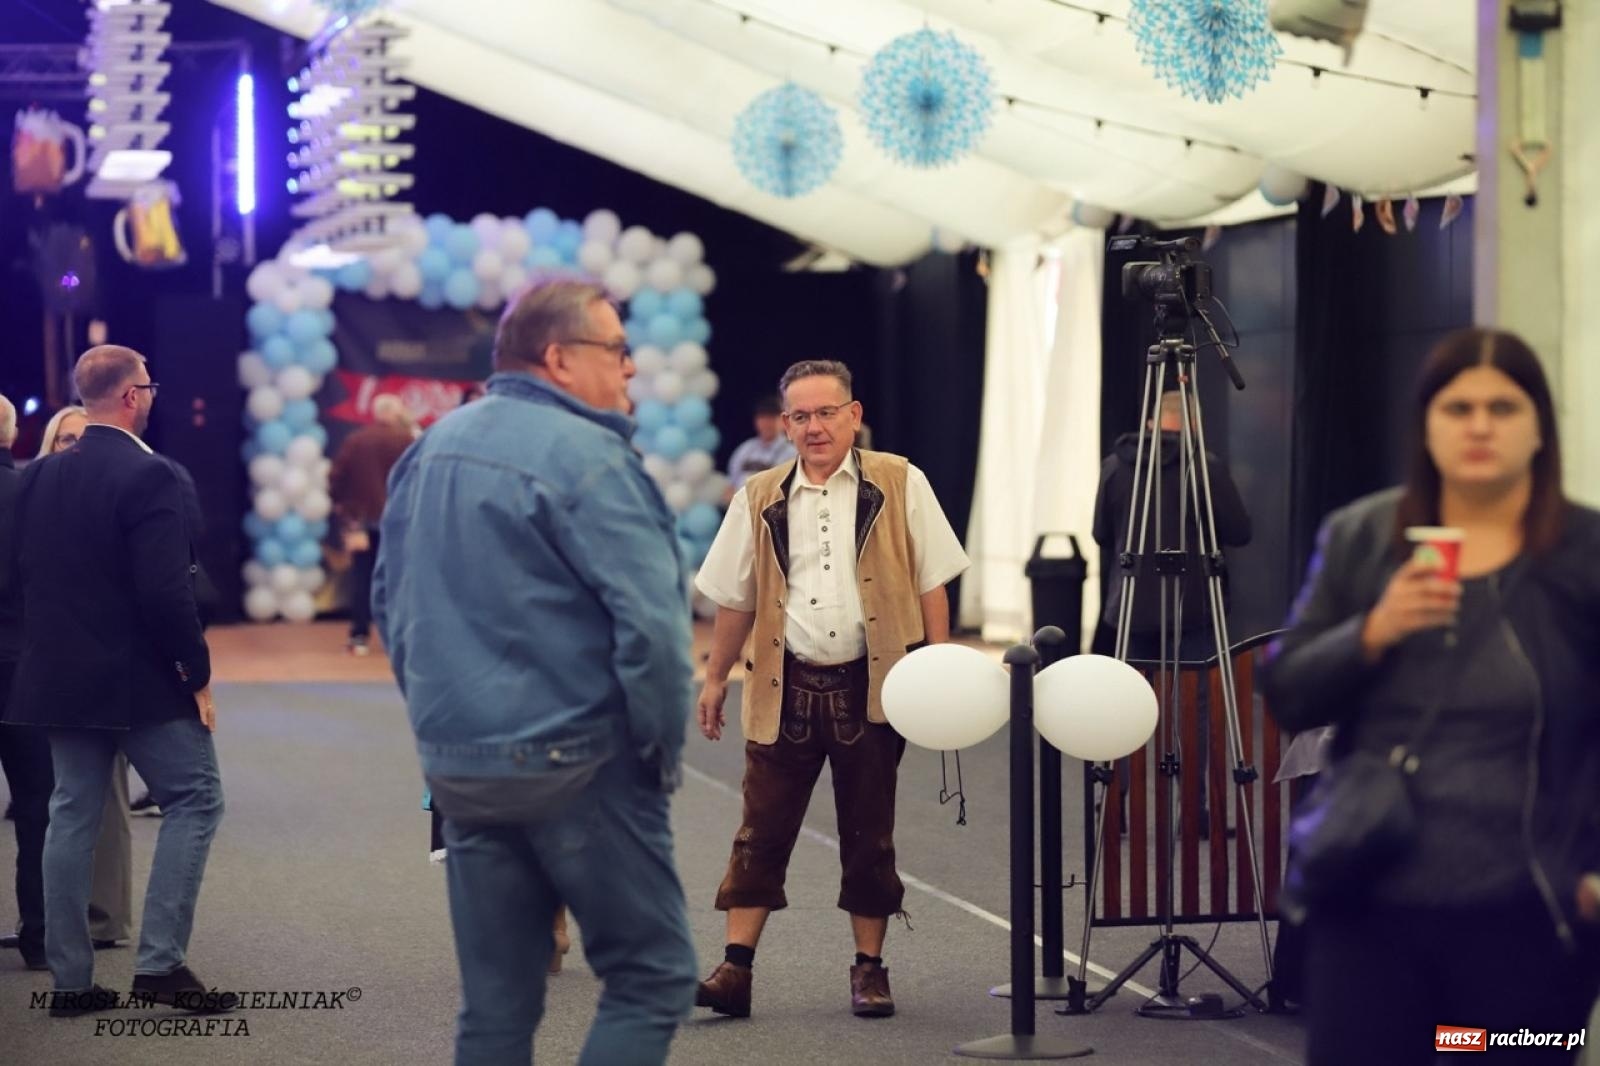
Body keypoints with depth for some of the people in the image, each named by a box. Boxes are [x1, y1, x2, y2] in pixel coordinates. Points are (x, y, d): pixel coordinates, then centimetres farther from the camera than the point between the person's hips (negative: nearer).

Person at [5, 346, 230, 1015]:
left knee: (73, 814, 11)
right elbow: (166, 591, -21)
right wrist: (197, 673, -12)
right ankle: (161, 961, -4)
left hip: (59, 676, 7)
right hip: (139, 680, -7)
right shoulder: (147, 475, -16)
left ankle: (70, 979, 13)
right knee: (194, 799, 4)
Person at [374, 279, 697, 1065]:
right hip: (574, 763, -7)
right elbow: (650, 623, -20)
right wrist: (663, 748, -8)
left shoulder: (433, 448, 11)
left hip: (455, 763, 8)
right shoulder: (583, 454, -14)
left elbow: (391, 598, 18)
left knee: (495, 1000, 10)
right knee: (652, 975, 2)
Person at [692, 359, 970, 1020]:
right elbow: (735, 600, 14)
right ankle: (736, 967, 1)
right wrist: (715, 678, 13)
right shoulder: (761, 499, 9)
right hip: (786, 689, 2)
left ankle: (870, 968, 16)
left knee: (869, 834, 6)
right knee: (762, 831, 0)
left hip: (871, 686, -2)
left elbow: (931, 583, 2)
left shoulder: (899, 485, 2)